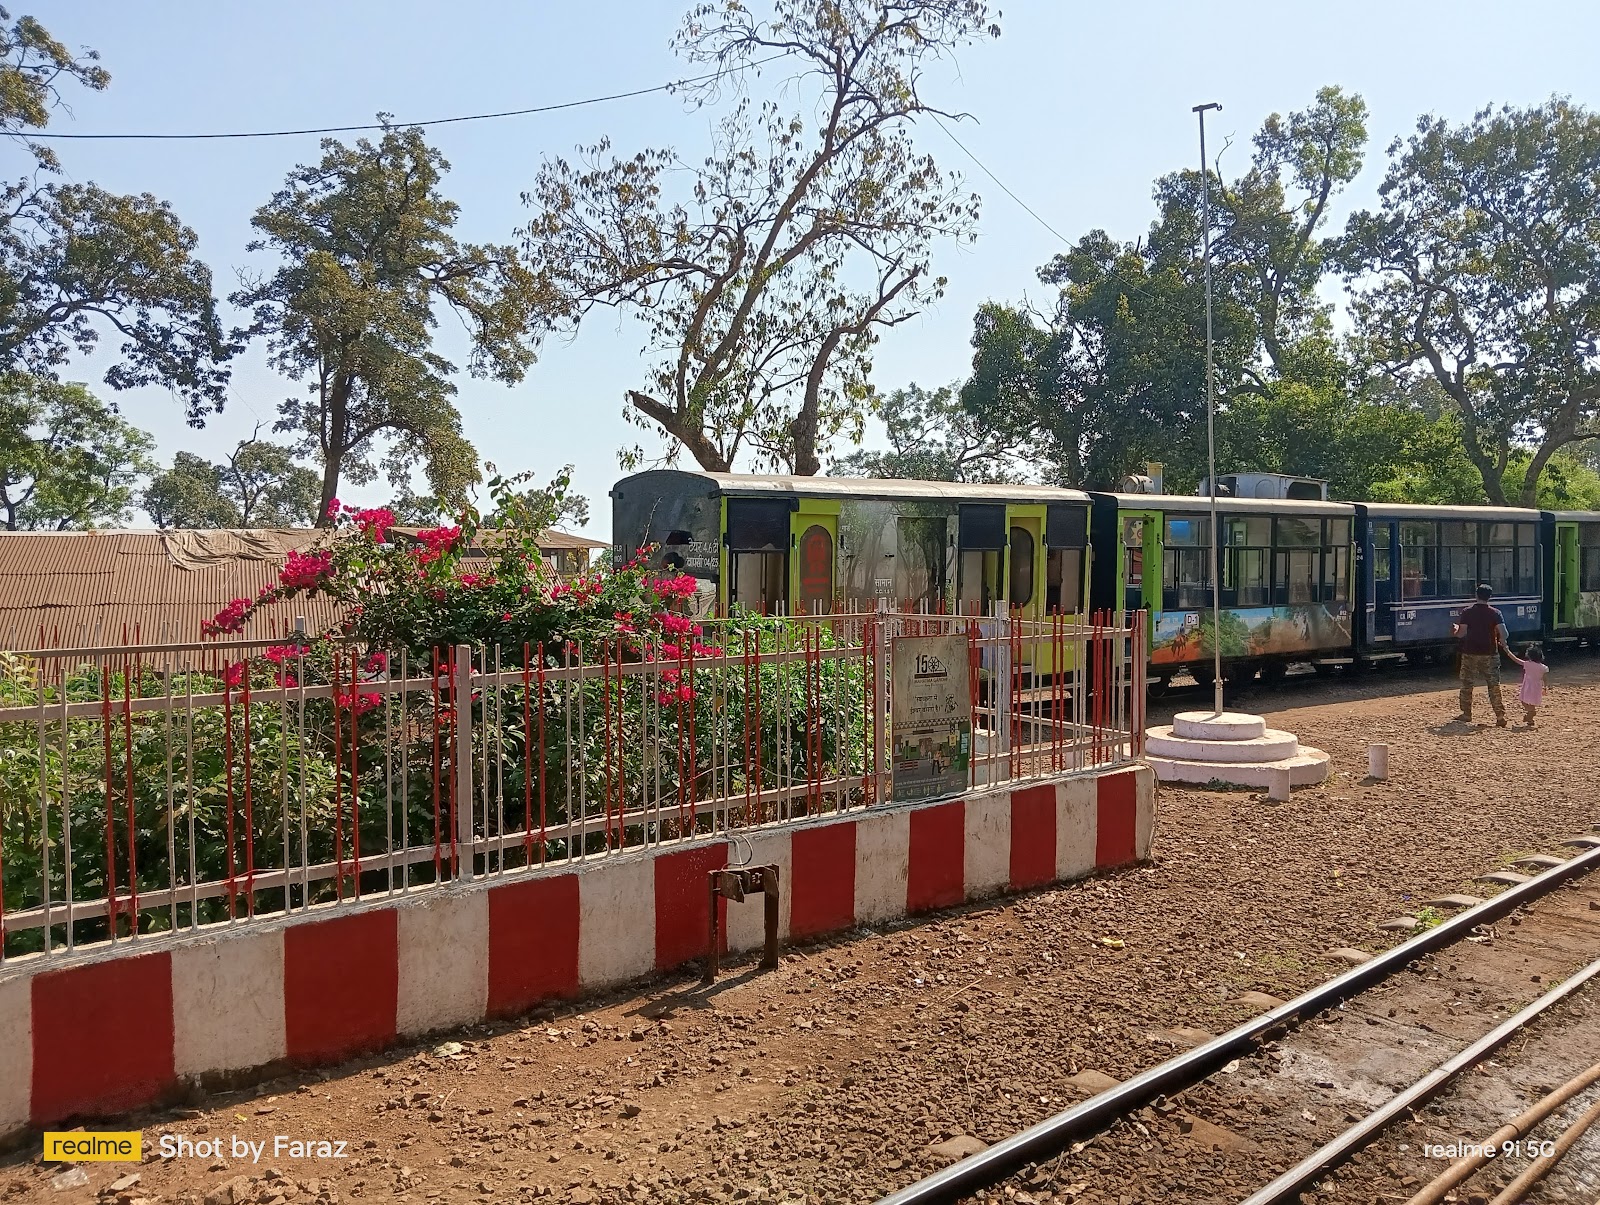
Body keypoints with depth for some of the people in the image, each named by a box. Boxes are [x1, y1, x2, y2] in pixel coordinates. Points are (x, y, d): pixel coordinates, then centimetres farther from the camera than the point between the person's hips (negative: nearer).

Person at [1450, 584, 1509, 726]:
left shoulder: (1467, 612, -3)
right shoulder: (1495, 613, -4)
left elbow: (1462, 633, -8)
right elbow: (1503, 633, -12)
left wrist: (1455, 630, 14)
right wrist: (1503, 645, 8)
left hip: (1470, 653, 0)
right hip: (1490, 654, 0)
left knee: (1467, 685, 12)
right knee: (1493, 686, 4)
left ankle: (1466, 714, 17)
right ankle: (1500, 715, -2)